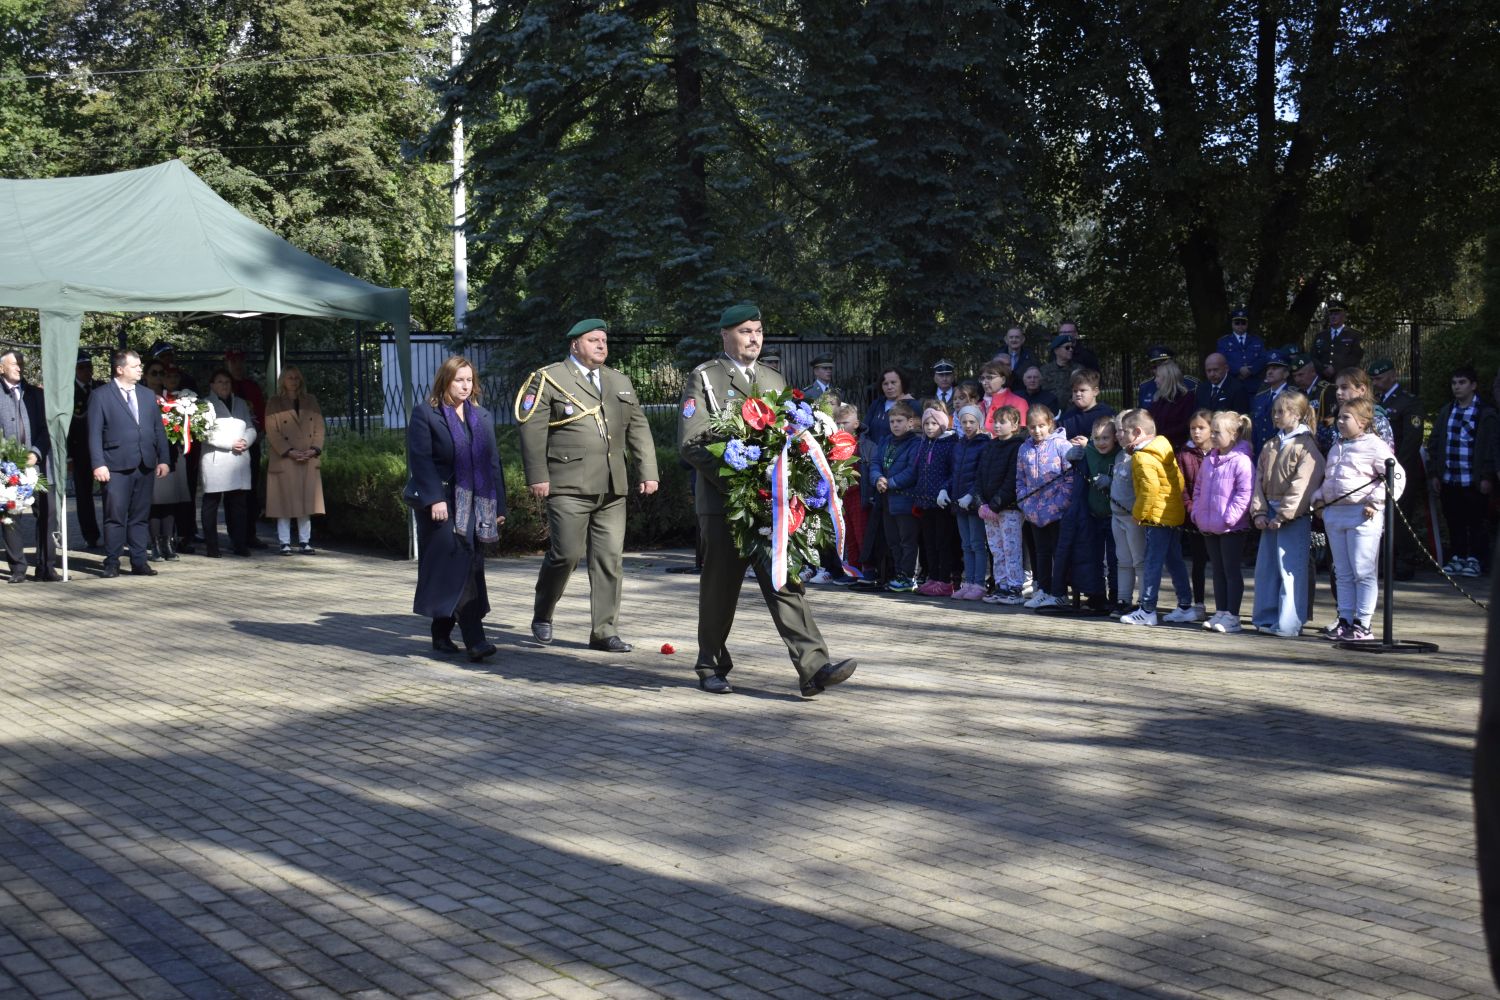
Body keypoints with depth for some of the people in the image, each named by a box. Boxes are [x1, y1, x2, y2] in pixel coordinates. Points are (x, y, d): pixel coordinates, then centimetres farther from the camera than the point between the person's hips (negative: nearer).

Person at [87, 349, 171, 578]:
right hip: (116, 467, -5)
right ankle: (112, 563, 5)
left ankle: (139, 562, 13)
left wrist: (163, 459, 7)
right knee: (115, 517, -2)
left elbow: (158, 429, 15)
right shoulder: (101, 395, 0)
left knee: (141, 516, 8)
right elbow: (94, 433, -4)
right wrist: (98, 464, -12)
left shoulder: (147, 395, 15)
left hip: (145, 465, 5)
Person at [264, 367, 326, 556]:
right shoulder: (274, 403, 3)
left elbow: (319, 427, 8)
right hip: (284, 460, -3)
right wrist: (290, 452, -15)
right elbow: (272, 432, -5)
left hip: (309, 461, 3)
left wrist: (314, 450, -7)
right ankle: (284, 543, 3)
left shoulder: (310, 401, 13)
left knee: (307, 501, 3)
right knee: (285, 502, -2)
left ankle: (304, 542, 9)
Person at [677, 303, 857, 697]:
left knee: (785, 581, -5)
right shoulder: (704, 378, 1)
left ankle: (813, 666, -13)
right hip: (722, 501, -4)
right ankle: (711, 666, 21)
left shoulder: (774, 382, 18)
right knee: (720, 586, 5)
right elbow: (691, 442, -7)